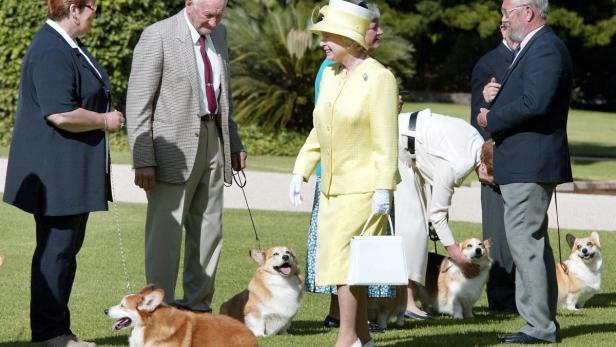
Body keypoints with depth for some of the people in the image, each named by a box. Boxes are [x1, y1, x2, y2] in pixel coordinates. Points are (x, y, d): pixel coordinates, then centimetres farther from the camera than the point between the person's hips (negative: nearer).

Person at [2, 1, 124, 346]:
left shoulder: (71, 46, 14)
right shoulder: (52, 52, -20)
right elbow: (61, 114, -27)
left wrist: (106, 115, 14)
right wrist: (104, 121, -14)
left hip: (73, 170, 11)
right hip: (56, 170, -11)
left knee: (67, 246, 13)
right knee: (57, 247, -4)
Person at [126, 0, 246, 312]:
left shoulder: (219, 34, 11)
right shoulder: (158, 37, -11)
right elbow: (138, 103, -12)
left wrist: (234, 143, 19)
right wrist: (143, 160, -16)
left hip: (213, 141, 7)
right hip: (174, 146, -7)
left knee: (208, 231, 10)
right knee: (165, 232, -5)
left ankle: (197, 306, 18)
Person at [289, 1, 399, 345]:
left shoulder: (379, 78, -12)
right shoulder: (330, 75, 10)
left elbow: (386, 140, -15)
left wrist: (383, 188, -19)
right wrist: (301, 171, 12)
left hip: (364, 187, -8)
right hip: (333, 186, 8)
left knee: (343, 260, -11)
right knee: (343, 262, 9)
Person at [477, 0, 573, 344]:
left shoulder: (546, 48, -16)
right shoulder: (536, 47, 19)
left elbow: (535, 103, -26)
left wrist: (492, 118, -14)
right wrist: (495, 106, 7)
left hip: (530, 164, -11)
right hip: (527, 164, 11)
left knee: (525, 241, -10)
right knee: (533, 242, 15)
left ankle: (540, 327, -8)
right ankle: (545, 323, 22)